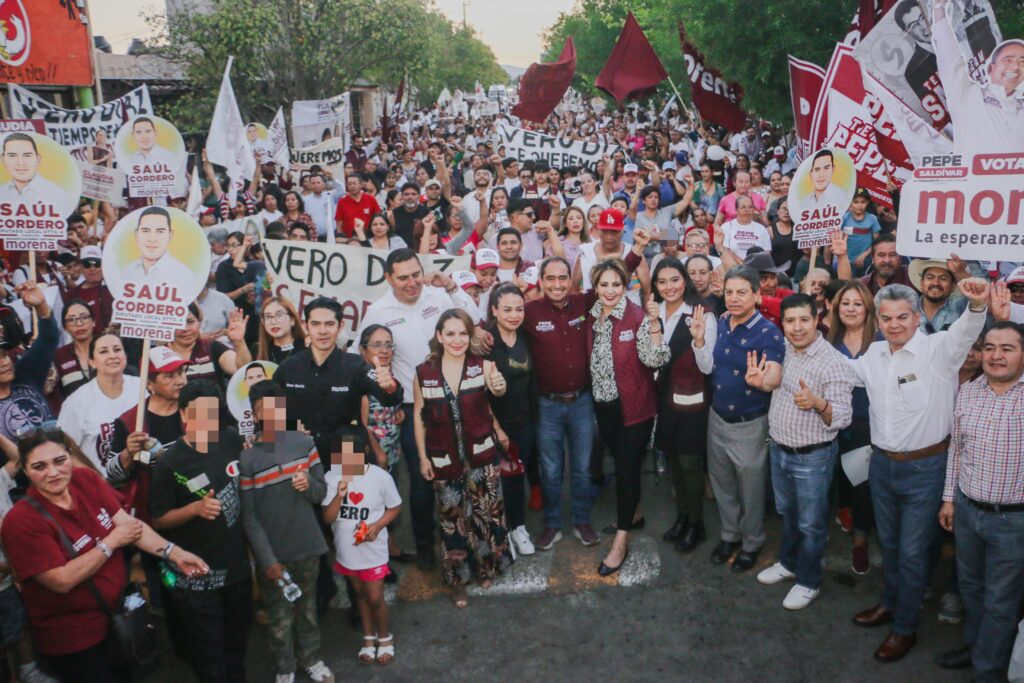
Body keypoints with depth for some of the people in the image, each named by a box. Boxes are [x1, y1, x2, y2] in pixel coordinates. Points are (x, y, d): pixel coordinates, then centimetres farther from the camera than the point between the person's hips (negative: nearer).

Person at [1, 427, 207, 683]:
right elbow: (63, 581, -27)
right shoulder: (22, 521, -24)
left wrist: (174, 553, -19)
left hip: (120, 613, 6)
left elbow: (128, 522, -9)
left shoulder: (86, 479, -8)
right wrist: (112, 541, -20)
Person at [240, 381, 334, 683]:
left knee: (307, 609, 21)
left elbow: (322, 491, 3)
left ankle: (311, 659, 43)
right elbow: (248, 517, -12)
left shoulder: (304, 442, -5)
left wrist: (309, 484, -20)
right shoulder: (246, 459, -14)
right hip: (272, 553, -2)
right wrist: (268, 560, -15)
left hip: (307, 547, 3)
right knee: (280, 619, 14)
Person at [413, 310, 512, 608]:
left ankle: (486, 566, 36)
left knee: (486, 513, 11)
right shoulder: (423, 372, -7)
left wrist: (499, 387, -53)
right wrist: (423, 457, 1)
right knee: (452, 519, 11)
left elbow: (496, 389, -29)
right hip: (444, 459, 0)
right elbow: (419, 417, 2)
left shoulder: (482, 365, -9)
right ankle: (457, 578, 29)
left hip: (481, 454, 0)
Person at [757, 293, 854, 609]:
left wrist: (817, 403, -44)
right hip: (778, 450, 7)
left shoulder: (832, 362, -21)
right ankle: (788, 562, 45)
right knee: (787, 513, 25)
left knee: (811, 523, 11)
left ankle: (808, 582, 29)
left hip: (812, 457, -6)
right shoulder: (782, 349, 0)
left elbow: (843, 417, -25)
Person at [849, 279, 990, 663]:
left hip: (924, 468, -5)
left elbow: (966, 330, -34)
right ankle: (890, 603, 44)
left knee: (912, 552, 6)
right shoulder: (874, 354, 4)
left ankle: (905, 628, 24)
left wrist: (977, 305, -55)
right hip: (882, 463, 6)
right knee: (888, 543, 22)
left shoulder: (939, 349, -14)